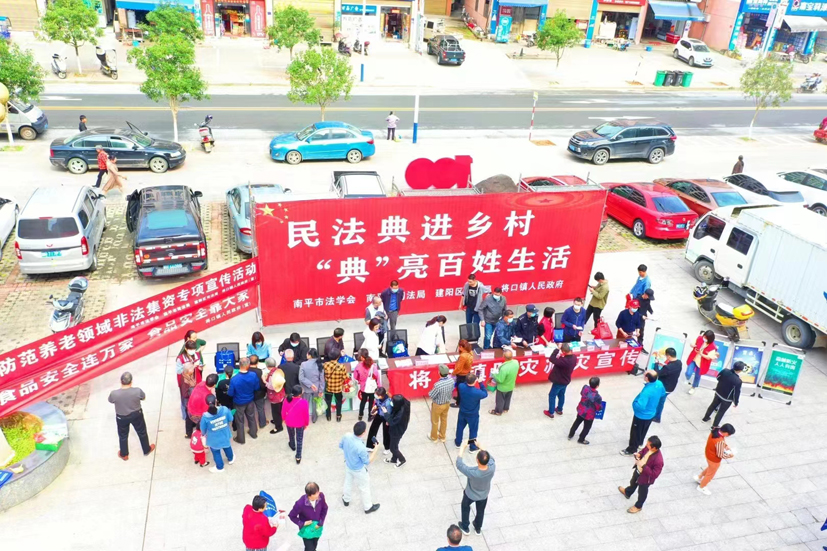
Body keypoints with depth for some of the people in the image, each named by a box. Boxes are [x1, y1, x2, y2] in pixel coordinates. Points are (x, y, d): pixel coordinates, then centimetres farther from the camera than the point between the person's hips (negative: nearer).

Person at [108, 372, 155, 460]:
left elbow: (111, 401, -5)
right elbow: (143, 398, -7)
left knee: (123, 436, 26)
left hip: (122, 417, 0)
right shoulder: (137, 391, -30)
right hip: (136, 415, 0)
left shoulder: (114, 393, -29)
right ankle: (147, 450, 46)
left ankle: (124, 454, 47)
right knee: (142, 432, 26)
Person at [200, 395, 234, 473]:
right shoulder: (224, 409, -28)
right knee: (227, 447, 33)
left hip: (214, 439, -2)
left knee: (216, 452, 27)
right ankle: (230, 459, 60)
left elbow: (203, 429, -13)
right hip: (225, 435, 2)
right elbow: (230, 420, -9)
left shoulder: (205, 416, -32)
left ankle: (220, 467, 50)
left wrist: (204, 434, 11)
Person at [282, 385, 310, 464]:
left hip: (289, 422, 2)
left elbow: (283, 412, -8)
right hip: (300, 424, -2)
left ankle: (293, 446, 61)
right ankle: (298, 457, 27)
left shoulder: (287, 400, -26)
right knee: (299, 439, 18)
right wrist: (306, 423, 3)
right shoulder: (304, 402, -31)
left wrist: (284, 419, 14)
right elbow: (306, 414, -16)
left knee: (291, 435, 32)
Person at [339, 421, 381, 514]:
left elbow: (340, 446, -3)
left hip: (348, 465, 6)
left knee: (348, 482, 33)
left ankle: (346, 500, 57)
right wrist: (375, 450, -15)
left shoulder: (346, 436, -26)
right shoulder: (361, 447, -42)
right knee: (364, 488, 20)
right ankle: (368, 507, 42)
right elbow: (367, 461, -23)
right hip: (358, 470, -6)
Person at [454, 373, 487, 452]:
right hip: (473, 415, -4)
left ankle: (458, 443, 46)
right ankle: (473, 447, 37)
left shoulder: (461, 386, -26)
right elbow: (485, 394, -13)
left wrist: (469, 378, -8)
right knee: (473, 430, 19)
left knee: (460, 427, 26)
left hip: (462, 412, 4)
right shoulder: (477, 392, -36)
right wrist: (481, 383, -13)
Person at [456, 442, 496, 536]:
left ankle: (465, 527, 49)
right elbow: (490, 457, -14)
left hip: (470, 495, -3)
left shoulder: (472, 472, -46)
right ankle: (478, 528, 55)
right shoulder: (492, 467, -37)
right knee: (480, 510, 31)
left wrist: (463, 447, -25)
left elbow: (459, 464, -31)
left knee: (465, 507, 30)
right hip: (484, 495, 3)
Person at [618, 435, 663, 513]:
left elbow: (654, 474, -35)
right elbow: (643, 451, 1)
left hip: (645, 478, -6)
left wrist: (644, 466, -39)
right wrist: (638, 454, -20)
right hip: (638, 470, 6)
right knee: (633, 483, 35)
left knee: (642, 492, 24)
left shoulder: (658, 460, -42)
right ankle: (627, 492, 67)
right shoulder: (648, 448, -22)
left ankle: (638, 506, 52)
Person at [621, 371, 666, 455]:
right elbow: (662, 393, 7)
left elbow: (640, 406, -42)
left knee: (635, 432, 16)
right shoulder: (659, 384, -16)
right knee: (643, 430, 32)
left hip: (642, 416, -8)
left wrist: (634, 403, -22)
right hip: (651, 414, 8)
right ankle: (639, 442, 56)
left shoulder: (647, 391, -41)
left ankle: (631, 449, 35)